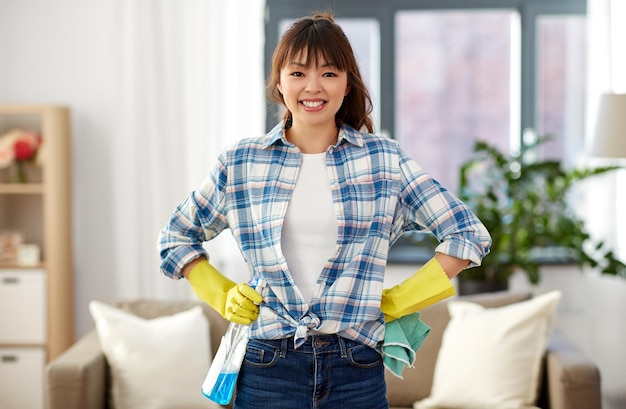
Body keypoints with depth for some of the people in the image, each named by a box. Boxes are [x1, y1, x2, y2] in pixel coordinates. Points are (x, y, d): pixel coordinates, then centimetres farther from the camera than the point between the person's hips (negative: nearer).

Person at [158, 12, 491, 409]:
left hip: (357, 372, 0)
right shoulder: (240, 163, 3)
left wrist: (401, 300, -1)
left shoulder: (384, 160, 1)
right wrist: (222, 296, 4)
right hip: (269, 367, 1)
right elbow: (176, 238, 16)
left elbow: (469, 234, 3)